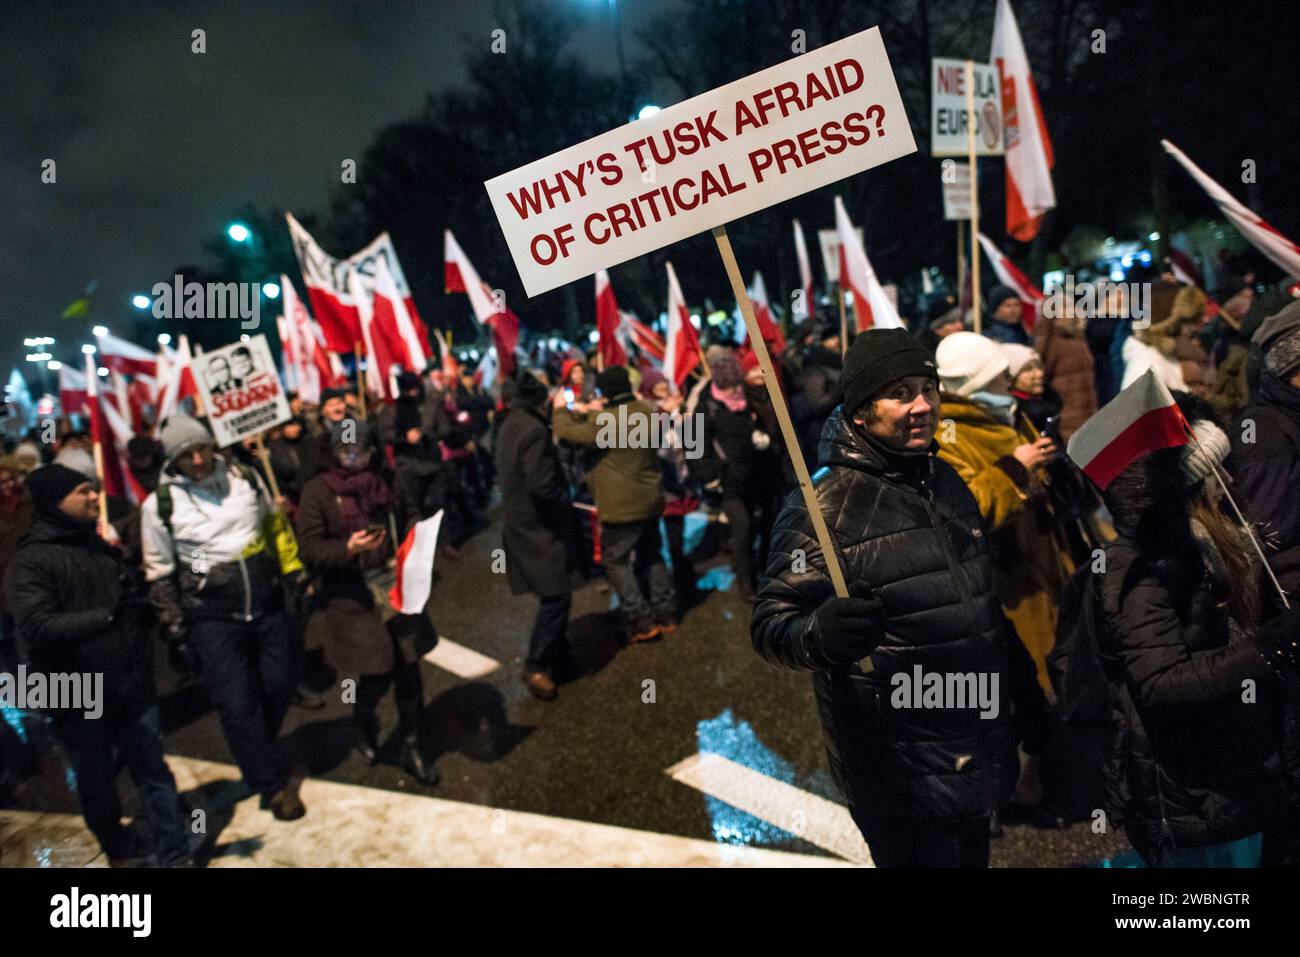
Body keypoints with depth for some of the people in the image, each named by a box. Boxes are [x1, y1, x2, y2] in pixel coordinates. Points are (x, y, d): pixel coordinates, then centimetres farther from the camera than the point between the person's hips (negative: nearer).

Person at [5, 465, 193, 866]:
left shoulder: (102, 547, 12)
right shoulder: (29, 563, -10)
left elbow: (138, 595, 24)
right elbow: (37, 626, -25)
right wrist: (108, 614, -32)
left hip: (132, 686, 4)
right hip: (78, 700, -4)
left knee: (153, 771, 8)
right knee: (98, 785, 14)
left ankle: (175, 856, 19)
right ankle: (121, 852, 36)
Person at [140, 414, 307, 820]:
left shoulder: (245, 479, 1)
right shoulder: (160, 504, -6)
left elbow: (275, 527, 14)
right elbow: (160, 573, 0)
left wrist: (297, 573, 12)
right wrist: (176, 630, 0)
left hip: (269, 607, 3)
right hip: (213, 619, -3)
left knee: (279, 687, 10)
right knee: (238, 705, -3)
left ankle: (257, 757, 38)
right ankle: (275, 784, 14)